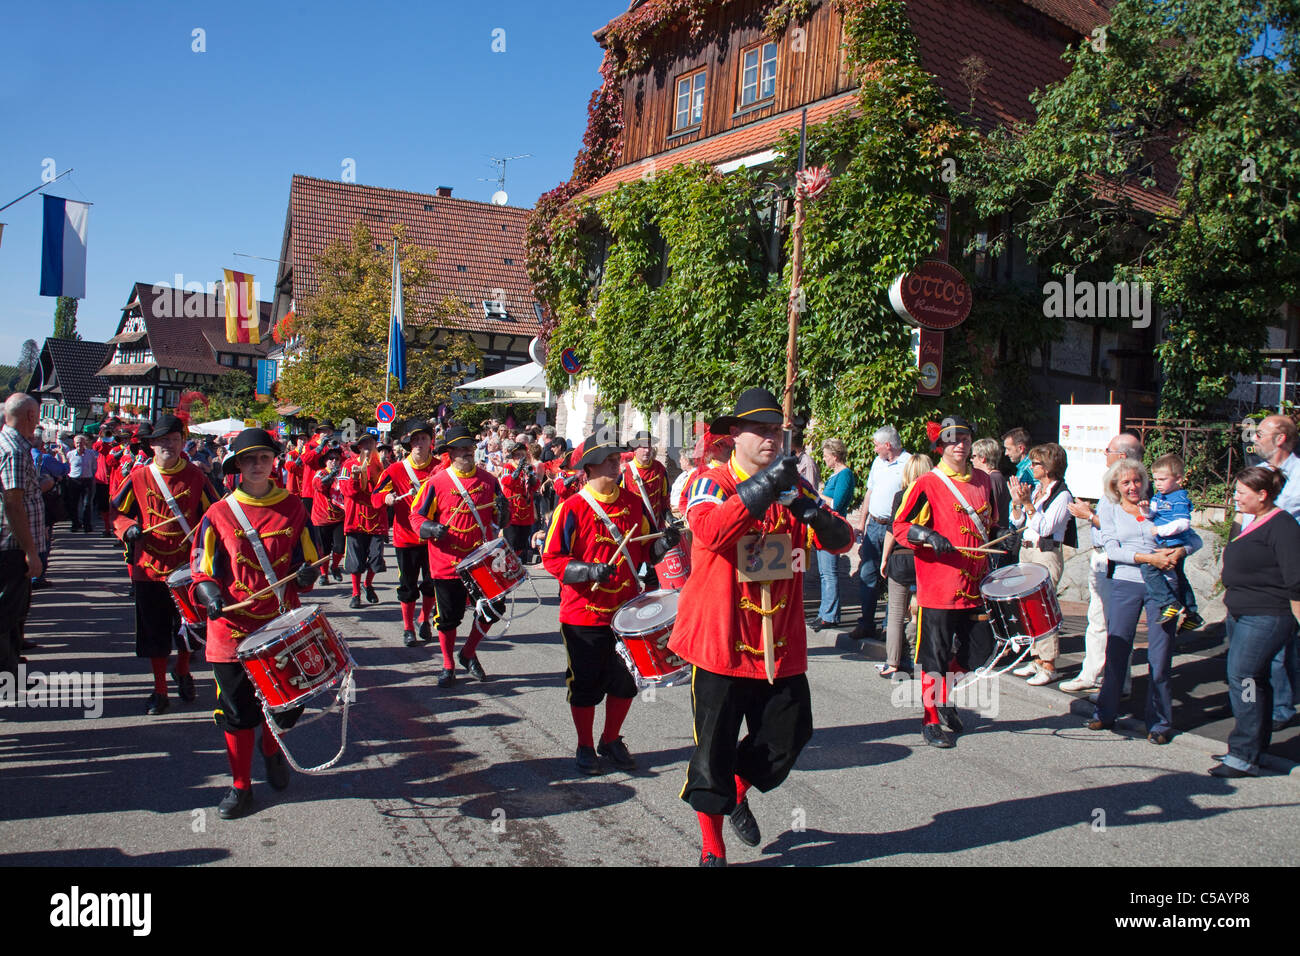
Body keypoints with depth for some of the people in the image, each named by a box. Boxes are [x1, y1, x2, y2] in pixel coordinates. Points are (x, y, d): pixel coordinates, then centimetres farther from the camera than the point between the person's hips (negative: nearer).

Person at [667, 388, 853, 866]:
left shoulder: (794, 487, 9)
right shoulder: (710, 482, -7)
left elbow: (842, 540, 0)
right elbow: (709, 530, -27)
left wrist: (816, 515, -20)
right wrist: (762, 488, -33)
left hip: (780, 643, 5)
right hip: (721, 641, -5)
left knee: (789, 734, 12)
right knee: (714, 748, 5)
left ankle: (738, 793, 41)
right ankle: (712, 848, 26)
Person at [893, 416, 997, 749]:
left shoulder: (983, 481, 11)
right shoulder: (927, 484, -8)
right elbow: (900, 526, -8)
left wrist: (992, 560, 17)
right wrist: (929, 537, -23)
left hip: (973, 585, 6)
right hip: (938, 587, -6)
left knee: (981, 649, 10)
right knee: (935, 656, 1)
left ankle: (946, 696, 34)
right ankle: (931, 720, 16)